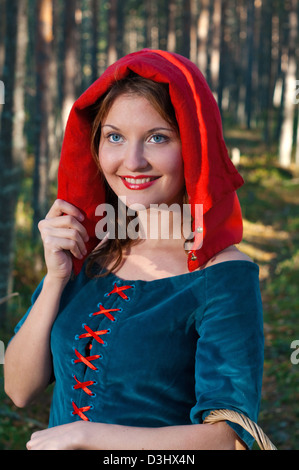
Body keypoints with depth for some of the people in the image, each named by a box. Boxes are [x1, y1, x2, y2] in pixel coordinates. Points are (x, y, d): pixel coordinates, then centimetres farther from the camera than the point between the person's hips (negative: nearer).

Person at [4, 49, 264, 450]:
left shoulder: (225, 277, -20)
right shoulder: (84, 253, -6)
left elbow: (228, 437, -26)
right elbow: (20, 389, -5)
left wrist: (80, 434, -23)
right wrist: (56, 278, -17)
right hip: (62, 441, 5)